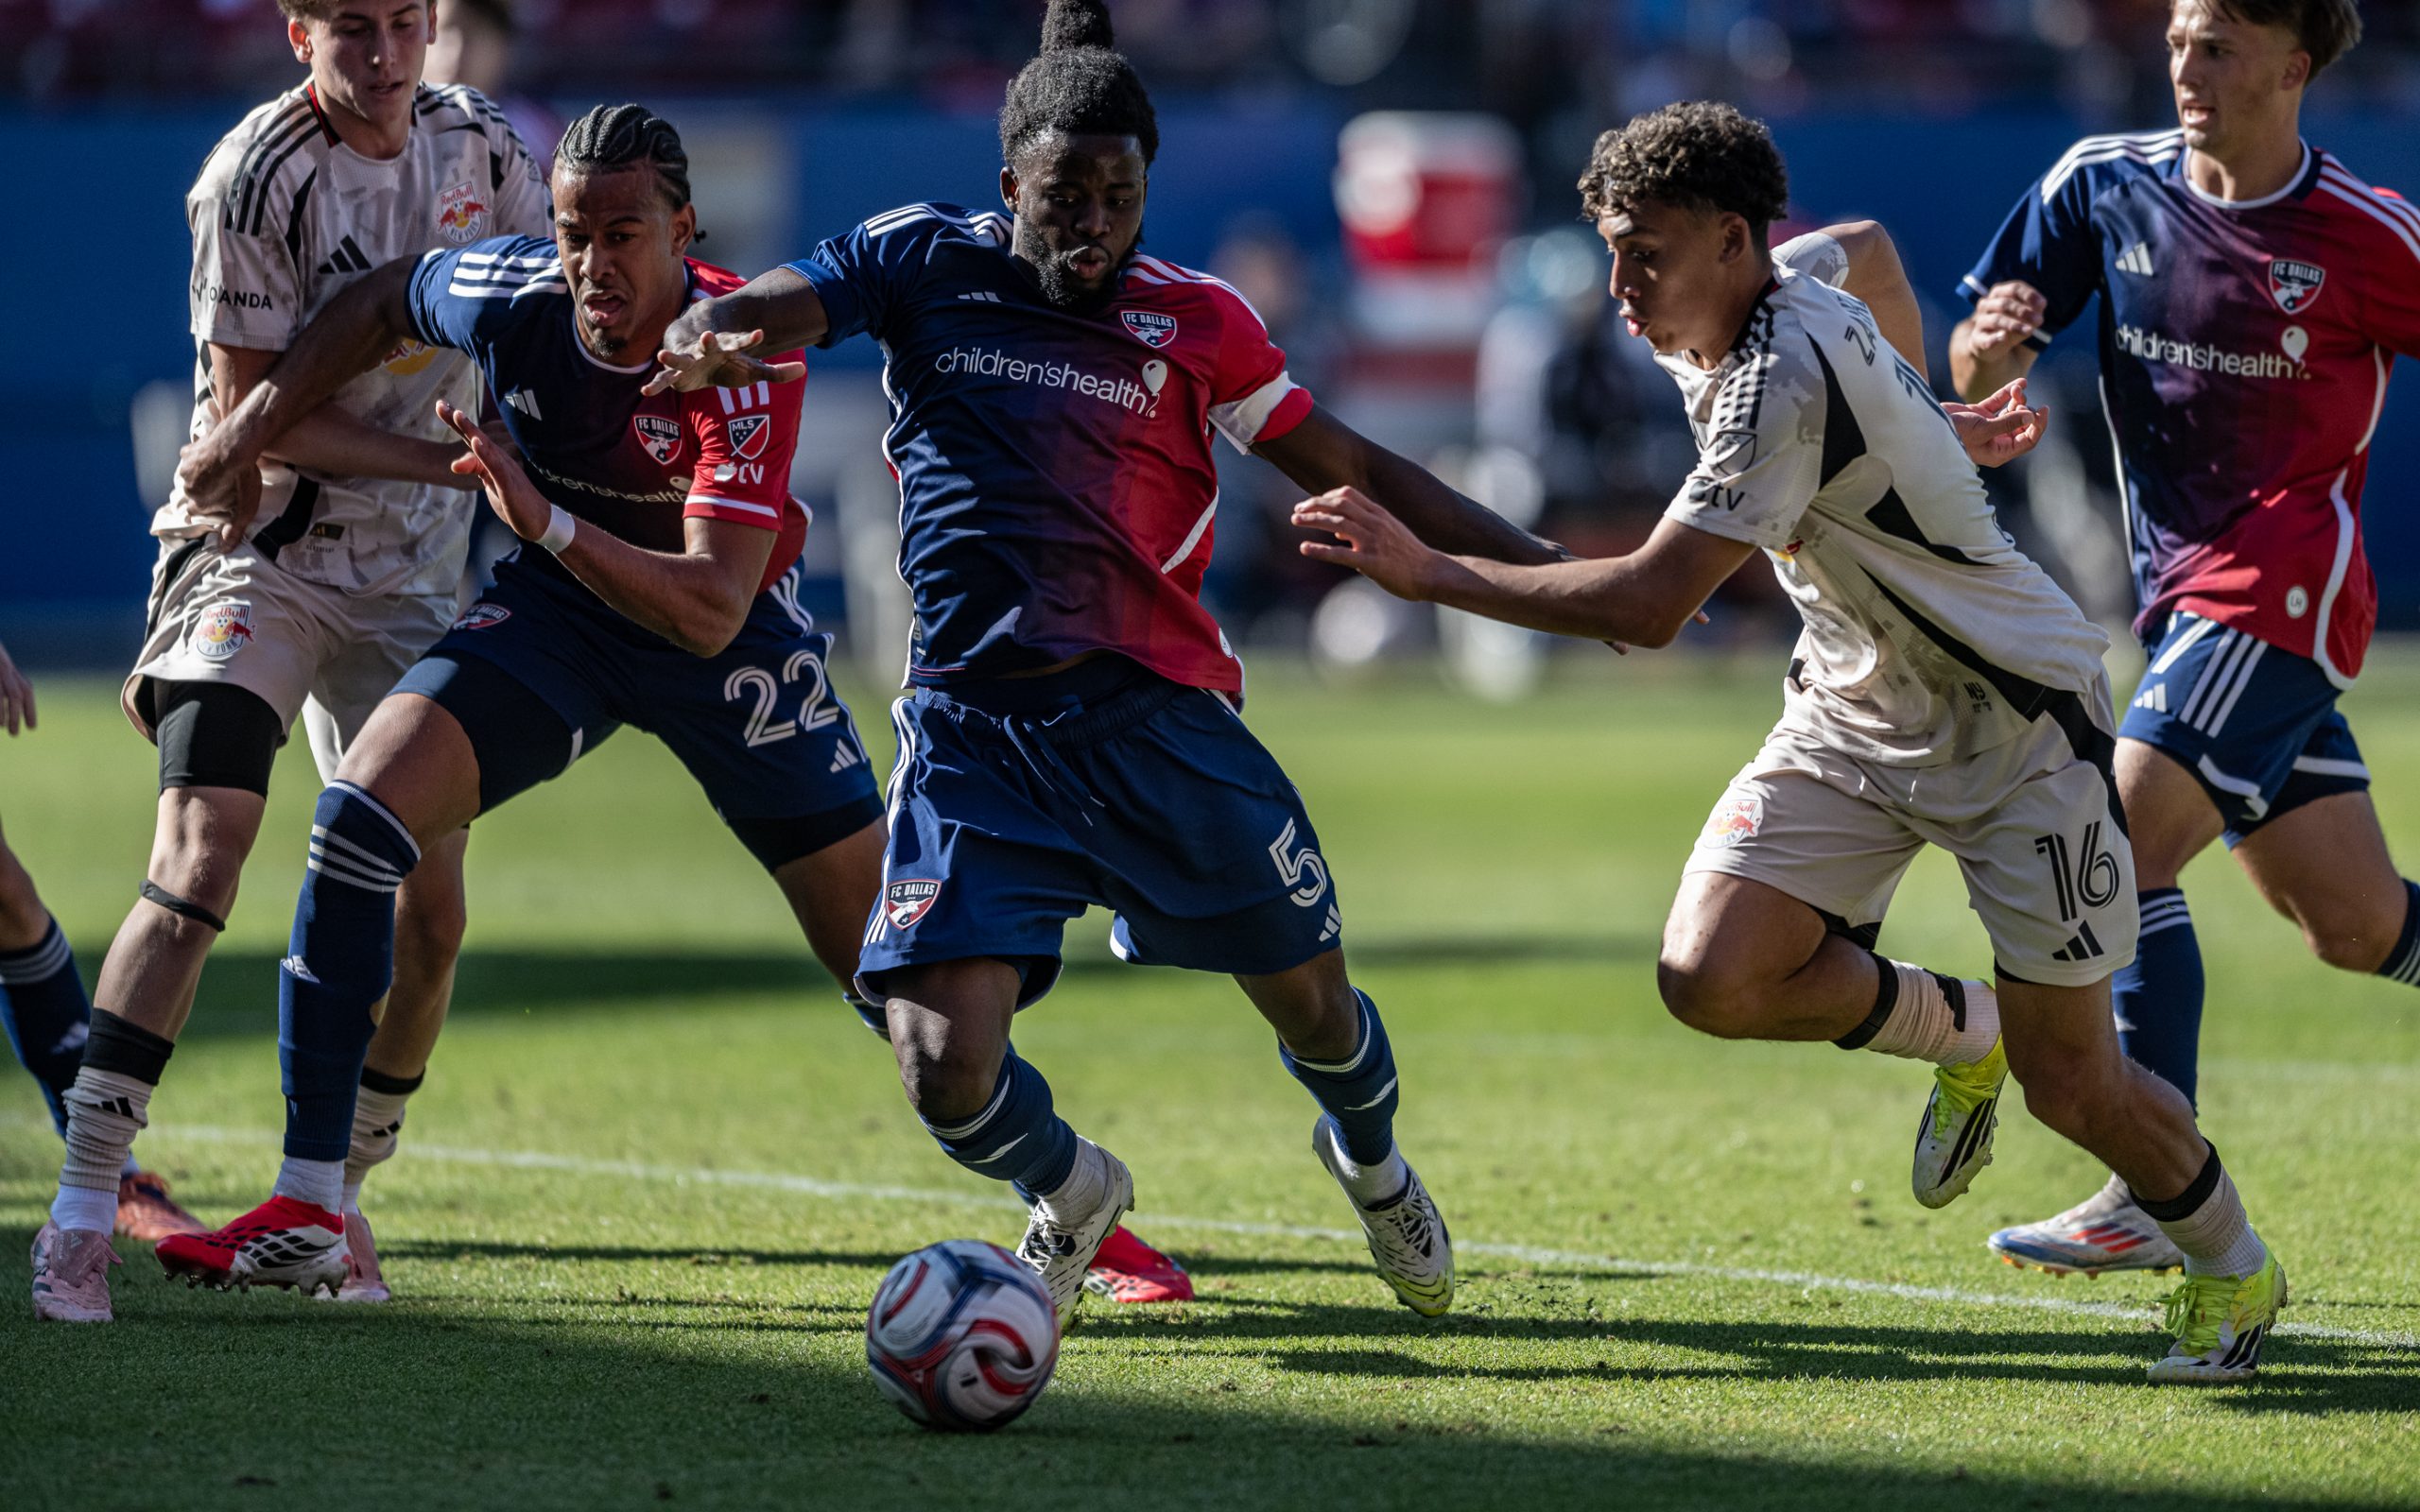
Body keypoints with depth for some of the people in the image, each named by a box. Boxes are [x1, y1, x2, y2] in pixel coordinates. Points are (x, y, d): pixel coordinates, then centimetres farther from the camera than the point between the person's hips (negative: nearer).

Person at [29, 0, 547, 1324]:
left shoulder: (482, 149, 1)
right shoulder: (255, 178, -17)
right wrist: (442, 457, -22)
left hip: (406, 571, 6)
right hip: (256, 552, -6)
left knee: (428, 914, 4)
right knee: (198, 861, -22)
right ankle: (81, 1215, -22)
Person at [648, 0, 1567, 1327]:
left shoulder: (1194, 319, 4)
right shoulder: (926, 264, 2)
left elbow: (1347, 469, 10)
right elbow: (754, 312, -10)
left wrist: (1542, 566, 6)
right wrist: (704, 341, -35)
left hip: (1160, 710, 1)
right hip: (972, 726, -1)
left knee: (1313, 1005, 9)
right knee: (945, 1072, -15)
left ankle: (1371, 1167, 47)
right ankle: (1069, 1192, 21)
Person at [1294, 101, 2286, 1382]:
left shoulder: (1784, 377, -30)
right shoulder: (1730, 333, -2)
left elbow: (1647, 605, -34)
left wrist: (1428, 573, -31)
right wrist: (1946, 433, 38)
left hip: (2018, 723, -8)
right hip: (1855, 713, 8)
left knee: (2067, 1079, -3)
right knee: (1712, 973, -14)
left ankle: (2231, 1268, 26)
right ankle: (1958, 1031, 14)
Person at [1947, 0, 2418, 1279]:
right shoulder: (2104, 186, 2)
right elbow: (1977, 375, 3)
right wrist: (1989, 348, -20)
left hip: (2285, 588, -6)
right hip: (2185, 593, 6)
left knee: (2122, 847, -19)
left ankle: (2160, 1199, -19)